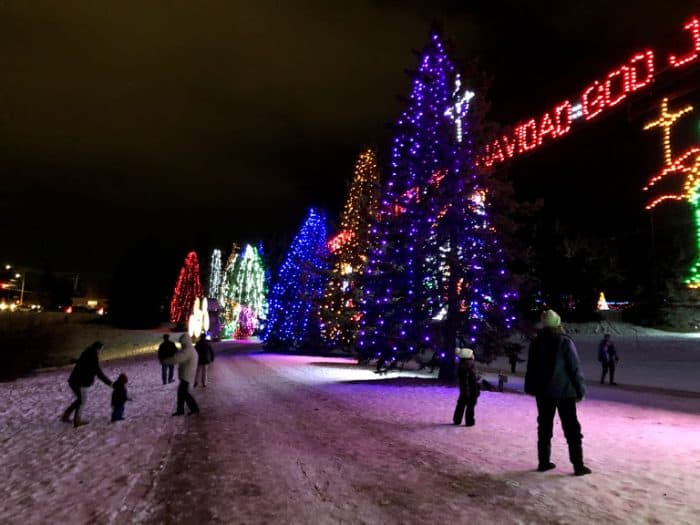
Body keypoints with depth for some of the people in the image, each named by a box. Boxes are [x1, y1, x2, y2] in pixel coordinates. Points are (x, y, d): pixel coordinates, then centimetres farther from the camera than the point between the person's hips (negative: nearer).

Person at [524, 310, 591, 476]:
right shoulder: (565, 341, -11)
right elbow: (575, 368, -11)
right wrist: (580, 390, -2)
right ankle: (578, 465, 7)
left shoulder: (536, 342, 4)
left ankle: (544, 462, 15)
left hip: (543, 392, 4)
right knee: (572, 429, 5)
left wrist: (530, 388, 19)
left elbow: (531, 368, 10)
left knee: (544, 428, 11)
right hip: (564, 392, -4)